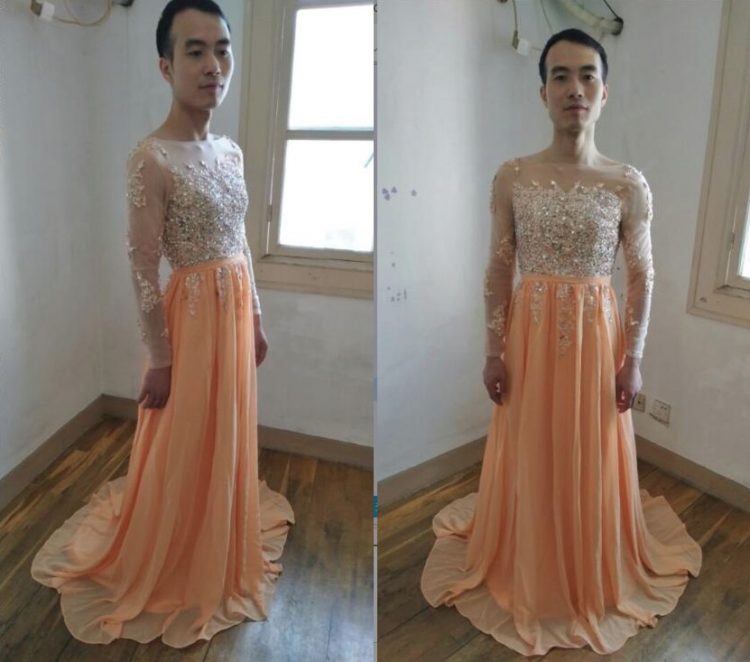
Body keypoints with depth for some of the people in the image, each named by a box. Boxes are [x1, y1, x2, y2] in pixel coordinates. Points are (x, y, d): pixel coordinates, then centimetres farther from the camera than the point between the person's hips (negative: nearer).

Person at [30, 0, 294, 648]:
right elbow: (143, 270, -17)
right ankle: (171, 569, 33)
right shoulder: (151, 158, -17)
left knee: (228, 434, 21)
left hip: (236, 308, 8)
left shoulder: (231, 151, 6)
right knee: (185, 446, 9)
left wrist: (256, 318, 16)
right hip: (192, 314, -7)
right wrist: (159, 360, -14)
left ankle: (220, 552, 44)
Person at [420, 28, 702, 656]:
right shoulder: (512, 178, -2)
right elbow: (499, 269, 0)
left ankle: (592, 581, 36)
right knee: (529, 460, 12)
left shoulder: (629, 184, -4)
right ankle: (526, 575, 36)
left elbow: (643, 276, 0)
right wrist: (495, 350, -3)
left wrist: (633, 358, -3)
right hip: (529, 336, 1)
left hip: (596, 337, 0)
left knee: (591, 462, 12)